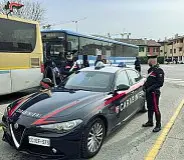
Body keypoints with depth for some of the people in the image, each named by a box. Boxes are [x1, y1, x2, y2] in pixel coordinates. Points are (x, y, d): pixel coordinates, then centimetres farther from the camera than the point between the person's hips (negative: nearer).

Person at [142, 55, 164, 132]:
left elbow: (160, 83, -19)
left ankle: (158, 125, 8)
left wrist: (150, 88, -23)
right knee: (149, 108, 18)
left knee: (155, 109, -3)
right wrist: (145, 85, 6)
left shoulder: (159, 71, -14)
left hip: (154, 92, -9)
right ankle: (150, 122, 33)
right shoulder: (150, 70, 13)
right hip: (148, 92, 9)